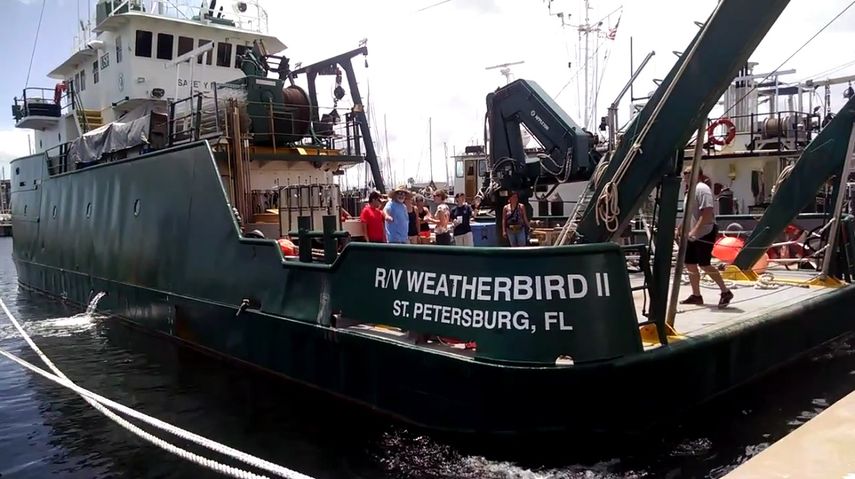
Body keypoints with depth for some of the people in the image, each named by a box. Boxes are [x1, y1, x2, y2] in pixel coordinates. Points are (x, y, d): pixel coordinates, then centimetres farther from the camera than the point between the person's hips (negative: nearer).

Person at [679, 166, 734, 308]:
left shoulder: (702, 189, -15)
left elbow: (707, 213, -24)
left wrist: (694, 231, -29)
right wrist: (680, 229, 26)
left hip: (705, 234, -10)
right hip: (693, 235, 10)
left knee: (704, 265, -8)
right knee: (689, 264, 8)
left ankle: (725, 292, 6)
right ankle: (696, 296, 16)